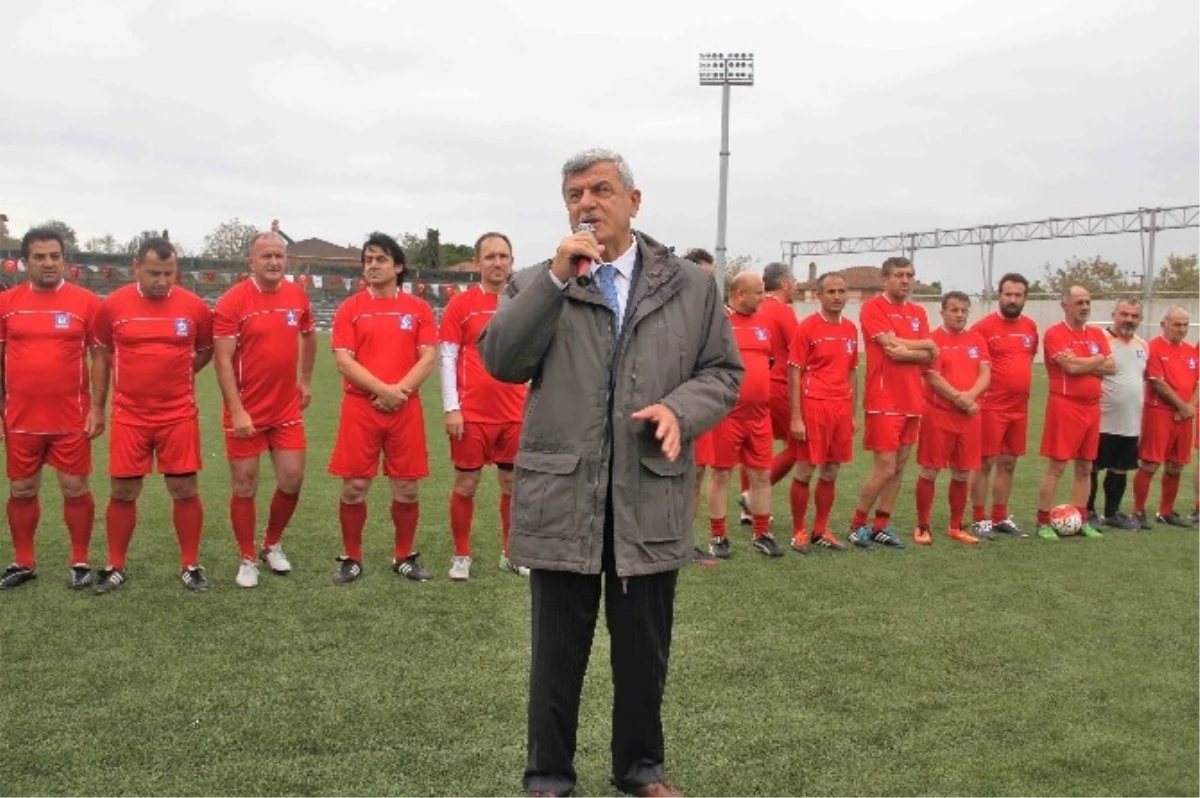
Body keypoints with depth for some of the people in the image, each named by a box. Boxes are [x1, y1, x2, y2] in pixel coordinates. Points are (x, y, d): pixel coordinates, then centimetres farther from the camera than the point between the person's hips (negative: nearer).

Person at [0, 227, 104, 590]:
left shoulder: (85, 301, -4)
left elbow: (99, 356, 0)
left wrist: (98, 407, -5)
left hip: (71, 418, -2)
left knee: (75, 488, 3)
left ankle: (80, 563, 17)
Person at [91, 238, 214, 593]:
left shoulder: (194, 306, -4)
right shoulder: (112, 305, -2)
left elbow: (205, 352, 13)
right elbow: (103, 357, 9)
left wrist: (174, 376, 4)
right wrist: (97, 407, 10)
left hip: (180, 416, 0)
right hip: (128, 416, 0)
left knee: (185, 490, 3)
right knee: (122, 492, 6)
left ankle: (190, 565, 17)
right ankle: (115, 566, 22)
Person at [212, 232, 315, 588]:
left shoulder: (298, 296, 3)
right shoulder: (232, 301, -12)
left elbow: (308, 336, 22)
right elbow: (222, 360, -14)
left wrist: (305, 380, 19)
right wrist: (237, 411, -19)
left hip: (287, 410, 4)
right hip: (246, 412, -4)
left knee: (292, 481, 6)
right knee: (245, 486, 5)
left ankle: (272, 545, 29)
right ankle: (247, 559, 20)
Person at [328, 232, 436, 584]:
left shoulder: (418, 308, 6)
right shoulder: (350, 308, 3)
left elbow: (429, 358, 0)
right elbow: (343, 361, -5)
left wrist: (401, 389, -14)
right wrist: (382, 389, -16)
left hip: (406, 408, 1)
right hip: (360, 408, -1)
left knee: (407, 488, 6)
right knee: (354, 487, 1)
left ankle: (405, 557, 21)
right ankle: (351, 558, 17)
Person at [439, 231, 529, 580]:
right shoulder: (461, 304, -2)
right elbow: (447, 358, -3)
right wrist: (451, 408, -10)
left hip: (515, 414, 3)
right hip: (471, 414, -3)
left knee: (513, 484, 10)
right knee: (466, 484, 5)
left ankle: (511, 554, 24)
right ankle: (461, 556, 20)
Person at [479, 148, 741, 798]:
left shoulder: (692, 286, 7)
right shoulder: (536, 284, 5)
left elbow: (724, 371, 8)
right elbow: (500, 361, -9)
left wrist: (680, 409, -13)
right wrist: (557, 278, -16)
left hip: (651, 499, 1)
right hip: (562, 498, -1)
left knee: (644, 652, 15)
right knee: (557, 652, 12)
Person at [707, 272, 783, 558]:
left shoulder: (763, 321, 12)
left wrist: (763, 389, 16)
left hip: (759, 414, 6)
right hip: (726, 413, -6)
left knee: (762, 474, 10)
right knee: (721, 473, 3)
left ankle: (762, 534, 22)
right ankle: (718, 536, 14)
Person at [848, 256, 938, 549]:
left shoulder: (918, 312, 15)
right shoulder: (872, 307, -5)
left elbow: (929, 357, 5)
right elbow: (892, 345, -17)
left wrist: (904, 351, -13)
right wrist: (926, 344, -3)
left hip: (912, 401, 7)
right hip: (883, 401, -7)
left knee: (899, 467, 9)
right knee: (885, 468, -8)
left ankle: (881, 526, 19)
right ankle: (858, 524, 8)